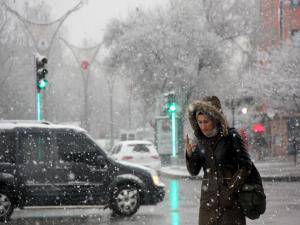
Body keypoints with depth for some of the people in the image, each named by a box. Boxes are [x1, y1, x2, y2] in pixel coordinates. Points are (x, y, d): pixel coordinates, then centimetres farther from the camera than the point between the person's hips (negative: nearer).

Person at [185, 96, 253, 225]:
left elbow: (246, 166, -6)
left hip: (231, 199, -3)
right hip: (208, 197, 4)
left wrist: (231, 190, -10)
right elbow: (194, 171, 6)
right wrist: (189, 154, -12)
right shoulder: (199, 140, 6)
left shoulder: (231, 136, -6)